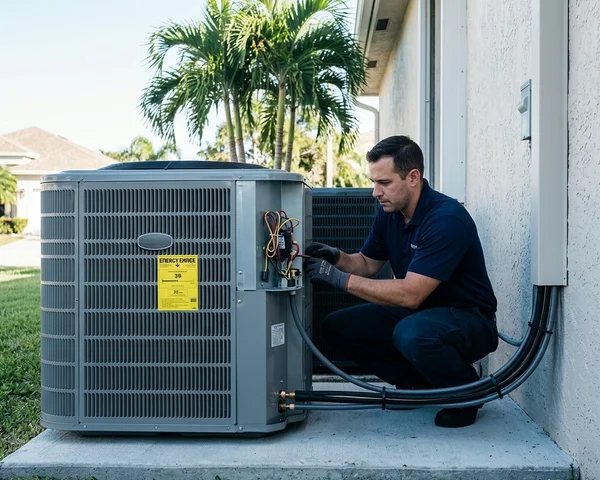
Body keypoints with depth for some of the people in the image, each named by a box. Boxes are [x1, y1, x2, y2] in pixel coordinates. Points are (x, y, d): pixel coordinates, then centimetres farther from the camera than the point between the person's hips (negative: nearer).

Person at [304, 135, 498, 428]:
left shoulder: (446, 219, -27)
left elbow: (410, 294, -31)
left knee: (412, 334, -39)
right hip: (417, 314, 8)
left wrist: (340, 278, -30)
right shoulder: (389, 212, 0)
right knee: (337, 328, -6)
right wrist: (336, 257, -12)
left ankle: (467, 390, -7)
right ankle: (419, 382, 8)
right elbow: (368, 264, 11)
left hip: (468, 319, -8)